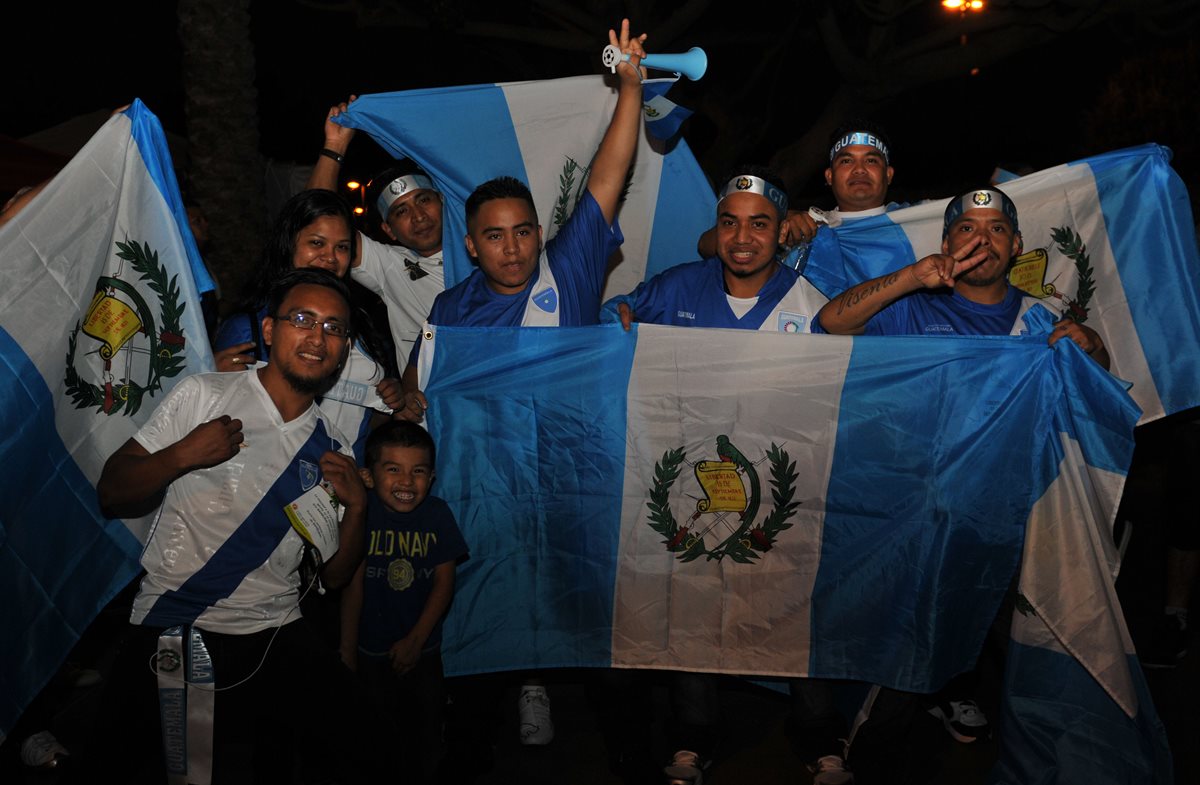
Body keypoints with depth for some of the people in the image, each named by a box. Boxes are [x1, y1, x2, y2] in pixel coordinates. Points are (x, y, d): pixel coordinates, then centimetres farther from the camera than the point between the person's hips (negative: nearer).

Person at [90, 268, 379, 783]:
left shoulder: (333, 451, 8)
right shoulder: (201, 396, 2)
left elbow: (335, 575, 9)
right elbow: (111, 494, 1)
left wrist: (357, 508, -7)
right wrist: (183, 454, -15)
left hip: (272, 642, 2)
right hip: (169, 637, -2)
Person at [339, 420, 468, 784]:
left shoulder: (438, 514, -11)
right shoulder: (361, 514, -16)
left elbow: (444, 582, -7)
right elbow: (353, 586, -11)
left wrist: (415, 640, -11)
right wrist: (347, 652, -7)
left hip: (423, 649, 1)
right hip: (371, 649, -1)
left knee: (425, 733, 14)